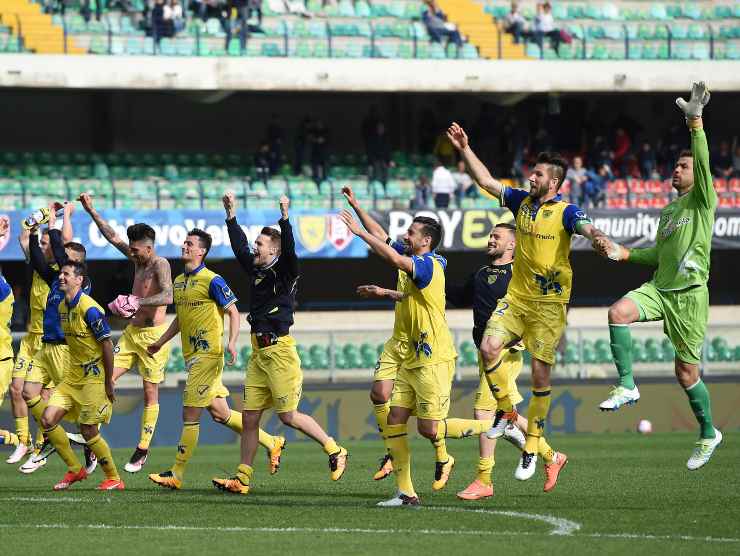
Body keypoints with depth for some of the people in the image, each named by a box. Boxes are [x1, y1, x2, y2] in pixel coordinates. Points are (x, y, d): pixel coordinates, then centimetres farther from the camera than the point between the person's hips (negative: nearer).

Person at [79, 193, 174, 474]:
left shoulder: (160, 264, -14)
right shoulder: (138, 260, 9)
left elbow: (167, 296, -31)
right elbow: (112, 237, 18)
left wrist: (136, 302, -36)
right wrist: (91, 211, 17)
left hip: (153, 335, -8)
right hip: (131, 332, 8)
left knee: (150, 393, 2)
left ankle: (142, 450, 9)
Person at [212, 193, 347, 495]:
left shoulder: (286, 271, -7)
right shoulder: (256, 270, 13)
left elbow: (289, 249, -24)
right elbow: (239, 246, 20)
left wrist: (285, 218, -34)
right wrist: (231, 215, 17)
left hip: (280, 351, -8)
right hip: (258, 353, 8)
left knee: (288, 416, -5)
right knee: (250, 417, 5)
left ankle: (334, 451, 11)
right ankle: (242, 478, 7)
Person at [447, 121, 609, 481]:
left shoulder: (565, 211, -10)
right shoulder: (522, 202, 7)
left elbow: (584, 226, -30)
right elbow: (487, 181, 14)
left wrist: (596, 235, -53)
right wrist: (465, 149, 8)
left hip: (549, 303, -5)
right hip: (516, 297, 5)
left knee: (540, 373, -4)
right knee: (489, 347, -14)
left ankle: (532, 444, 7)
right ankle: (505, 410, 9)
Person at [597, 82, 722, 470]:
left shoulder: (702, 201, -3)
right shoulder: (668, 212, 18)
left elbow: (703, 162, -20)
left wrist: (695, 121, -30)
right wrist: (624, 254, 14)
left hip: (690, 295, -6)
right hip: (659, 289, 6)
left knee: (686, 373, 1)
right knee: (618, 312, -24)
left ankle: (708, 434, 21)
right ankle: (627, 386, -16)